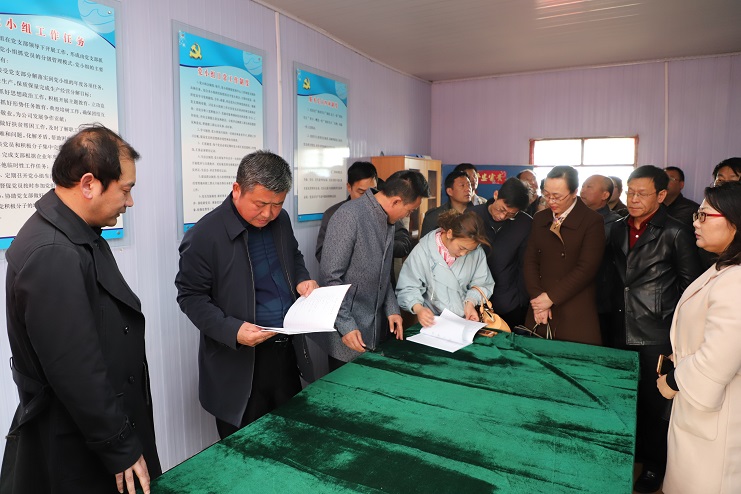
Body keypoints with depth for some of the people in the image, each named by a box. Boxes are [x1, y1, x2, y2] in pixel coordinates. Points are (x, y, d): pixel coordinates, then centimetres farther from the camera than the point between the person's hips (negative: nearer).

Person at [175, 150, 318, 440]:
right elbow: (191, 297, -12)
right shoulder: (205, 235, -18)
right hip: (240, 363, -5)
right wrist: (231, 330, -25)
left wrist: (302, 279, -4)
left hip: (288, 350, 6)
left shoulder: (280, 220, 1)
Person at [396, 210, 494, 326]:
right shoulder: (423, 251, -10)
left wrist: (471, 302, -13)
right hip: (433, 322, -2)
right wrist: (418, 308, -26)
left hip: (466, 320, 2)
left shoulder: (477, 252, -3)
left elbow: (481, 284, 5)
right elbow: (407, 288, -9)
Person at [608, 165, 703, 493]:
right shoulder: (618, 229, 6)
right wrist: (614, 312, 10)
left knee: (652, 400, 9)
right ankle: (629, 451, 36)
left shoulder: (675, 233, -10)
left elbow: (690, 284, -5)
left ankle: (654, 463, 28)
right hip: (623, 330, 5)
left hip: (656, 333, -5)